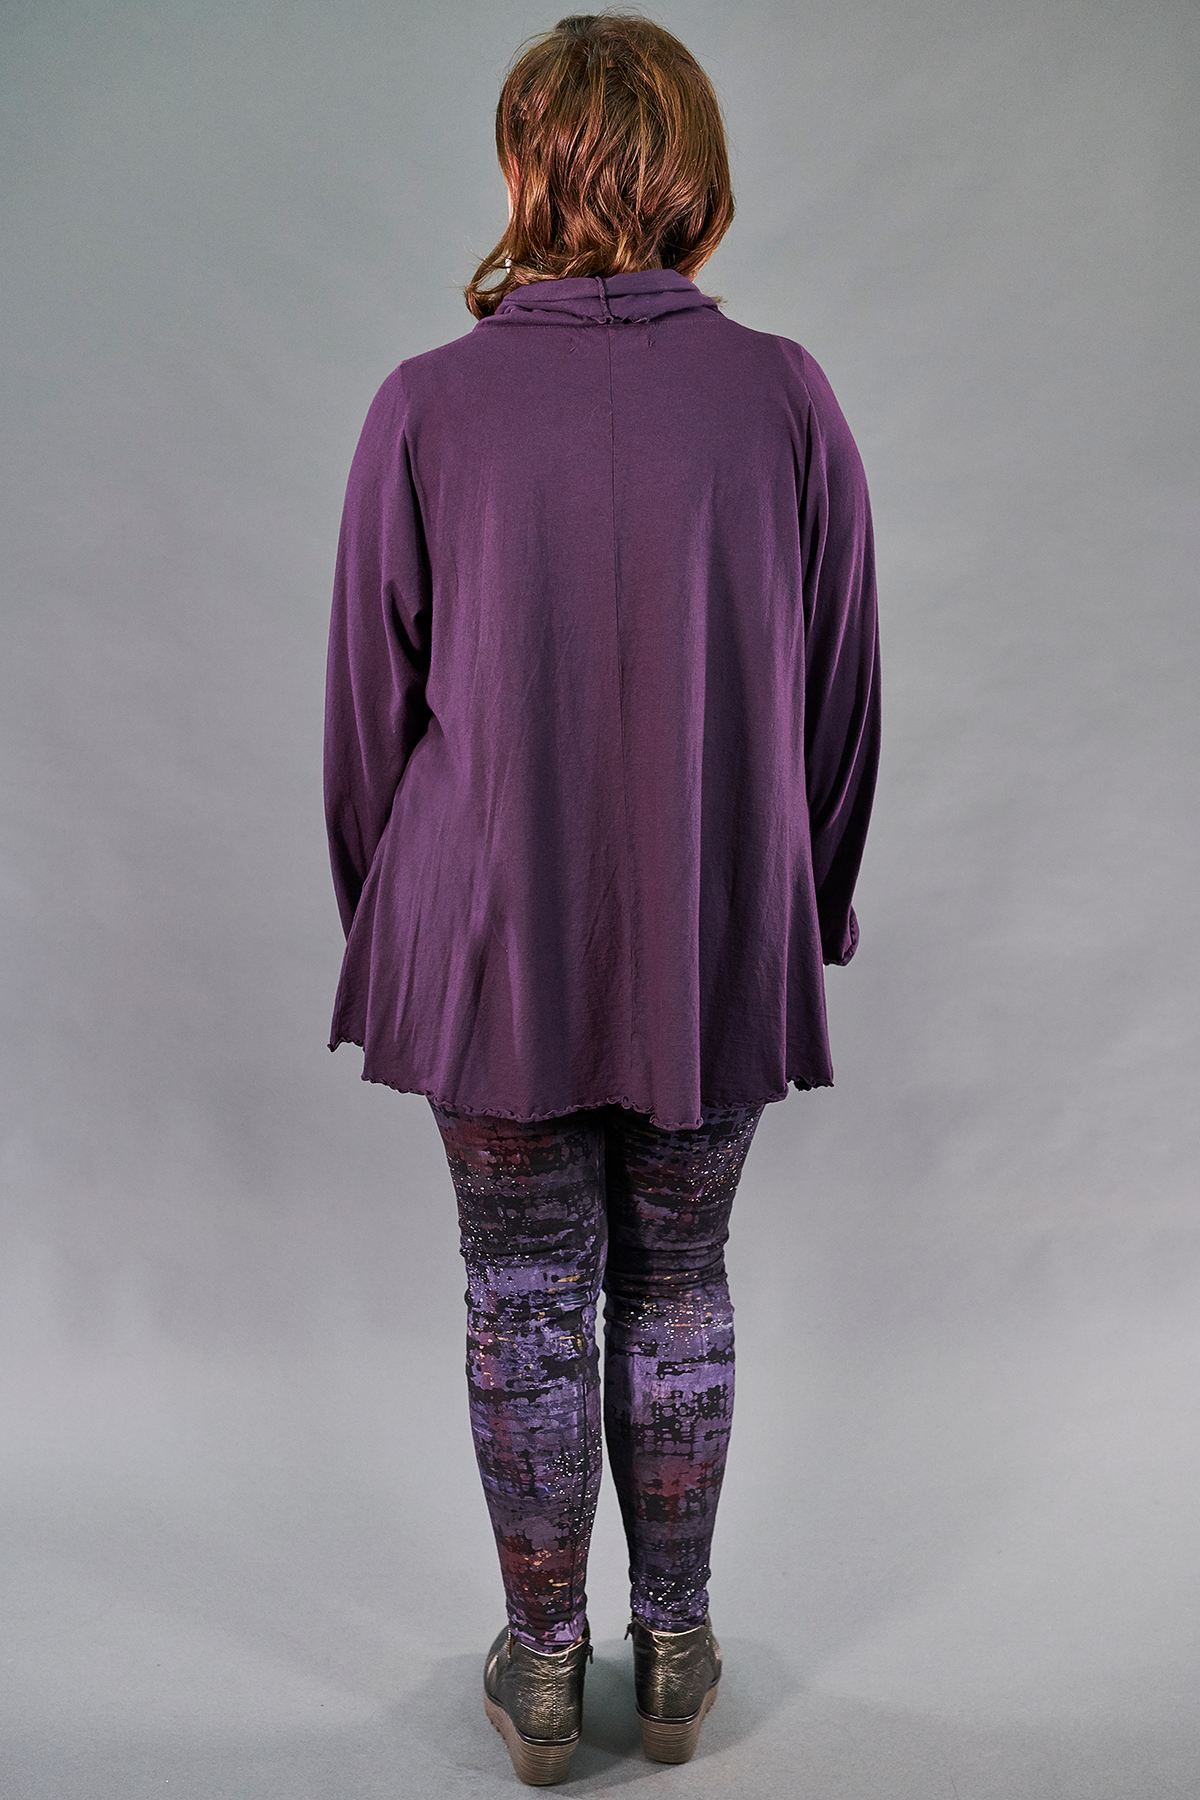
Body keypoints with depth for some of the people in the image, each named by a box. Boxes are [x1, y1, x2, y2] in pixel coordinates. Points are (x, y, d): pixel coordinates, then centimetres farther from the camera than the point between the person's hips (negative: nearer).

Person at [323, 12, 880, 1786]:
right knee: (679, 1293, 19)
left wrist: (381, 915, 12)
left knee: (525, 1305, 15)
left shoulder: (428, 407, -11)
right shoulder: (787, 397, -7)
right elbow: (842, 701, 0)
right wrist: (805, 912, 14)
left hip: (493, 949, -1)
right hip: (721, 954, 2)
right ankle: (676, 1654, 35)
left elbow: (370, 709, -3)